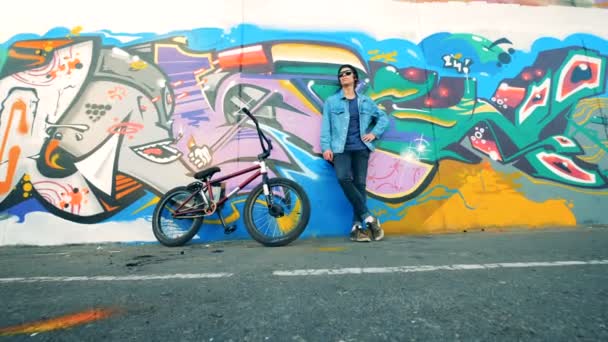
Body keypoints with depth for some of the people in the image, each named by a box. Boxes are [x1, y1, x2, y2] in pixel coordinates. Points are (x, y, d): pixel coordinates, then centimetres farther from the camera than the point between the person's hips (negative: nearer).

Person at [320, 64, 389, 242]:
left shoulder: (365, 101, 15)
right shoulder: (331, 101, 11)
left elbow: (383, 117, 21)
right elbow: (326, 126, 4)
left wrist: (374, 133, 6)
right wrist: (326, 147, -7)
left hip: (361, 148, 2)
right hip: (341, 148, -2)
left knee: (360, 184, -4)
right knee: (343, 178, -26)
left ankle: (357, 226, 2)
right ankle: (368, 217, -18)